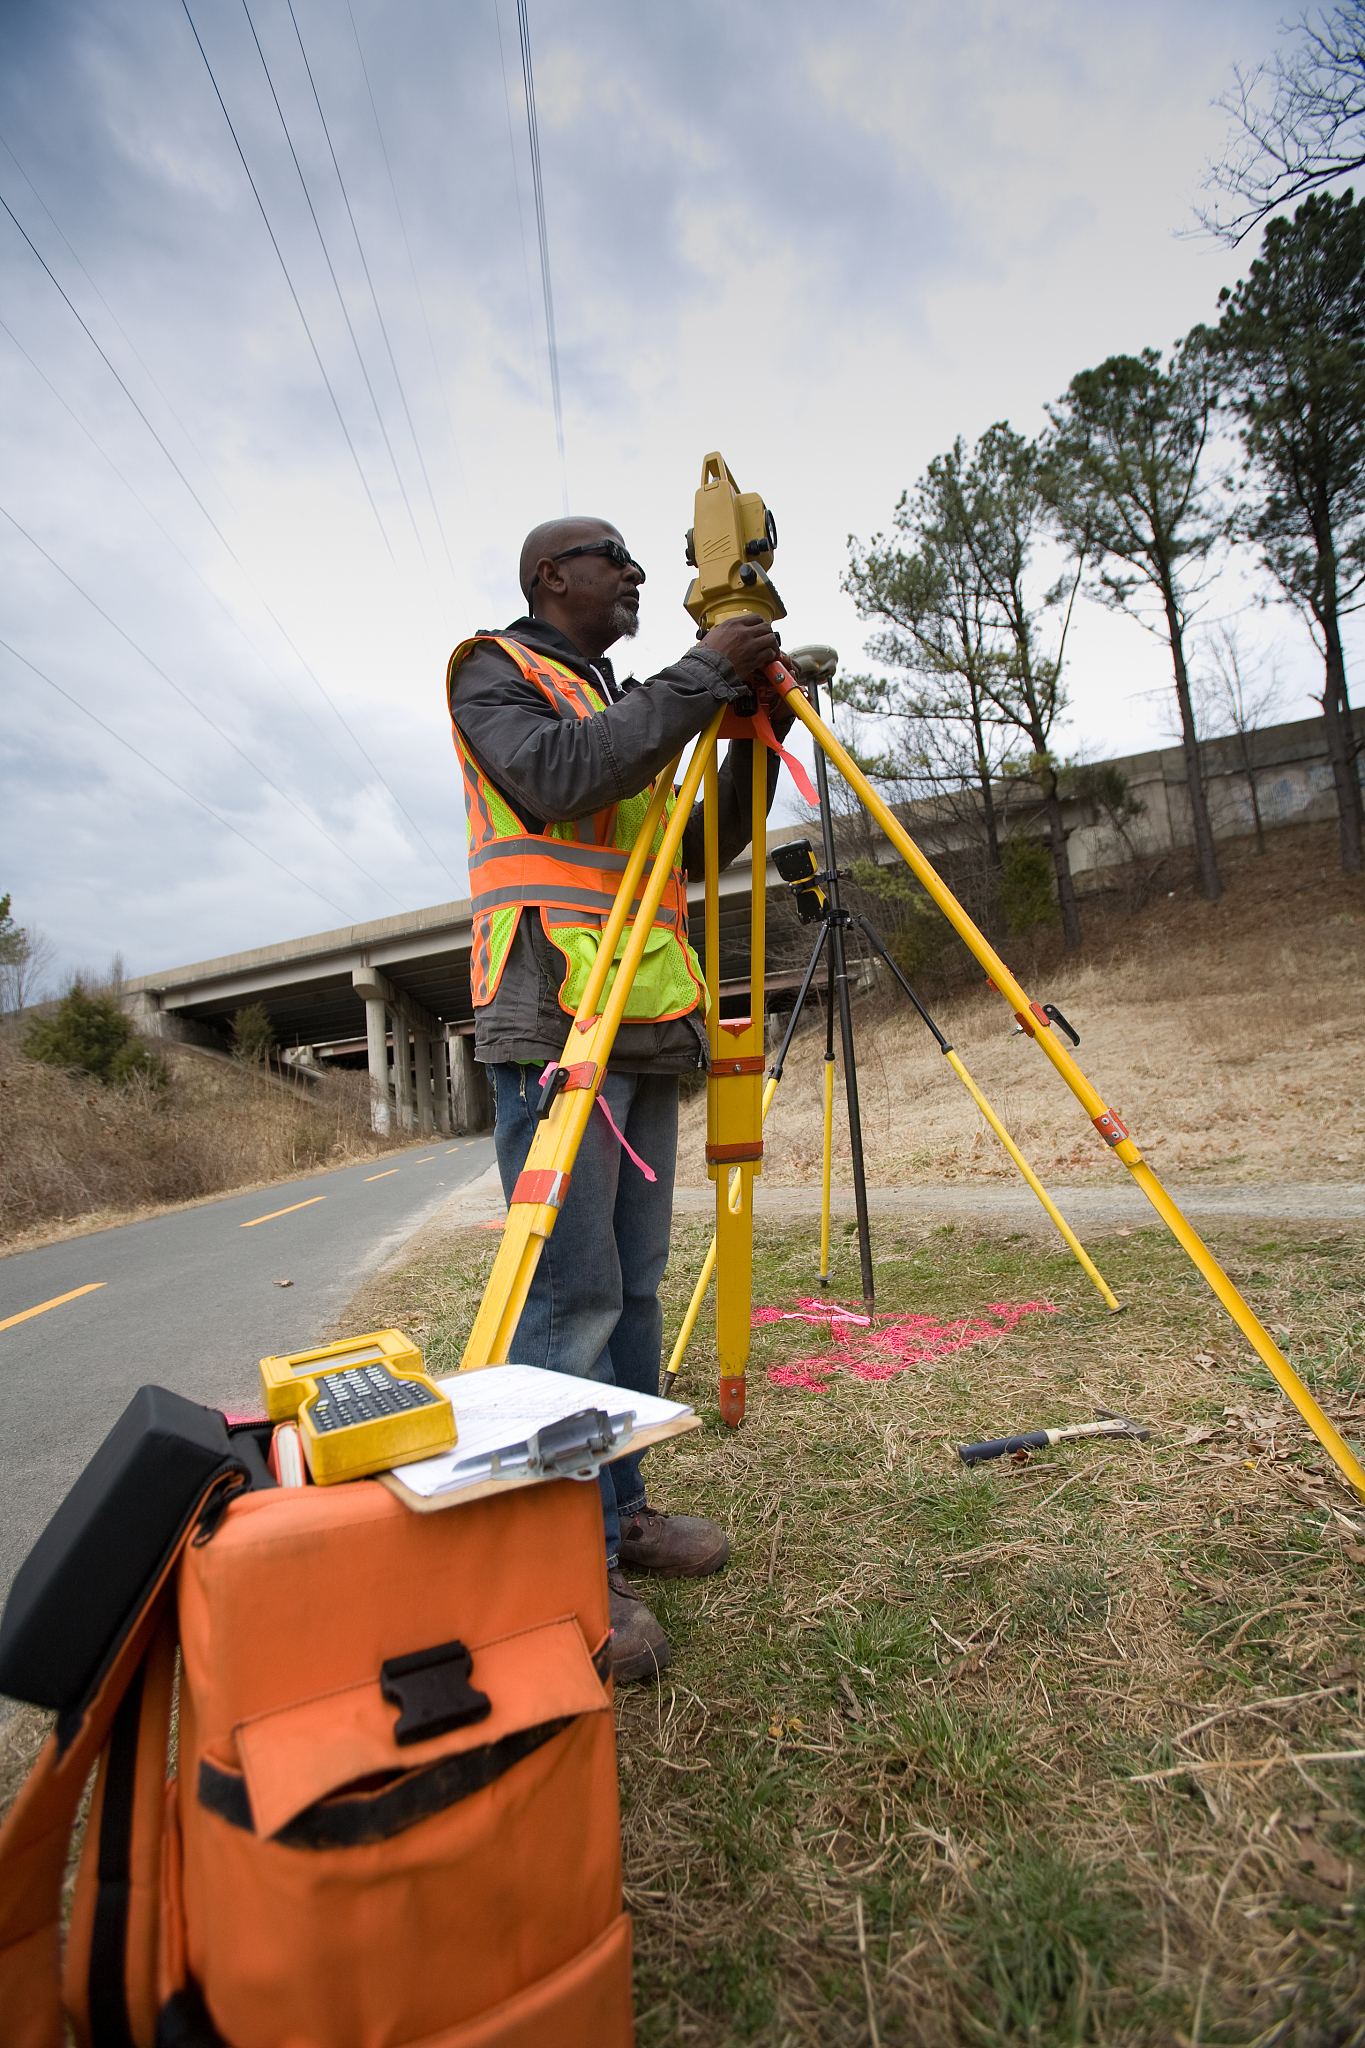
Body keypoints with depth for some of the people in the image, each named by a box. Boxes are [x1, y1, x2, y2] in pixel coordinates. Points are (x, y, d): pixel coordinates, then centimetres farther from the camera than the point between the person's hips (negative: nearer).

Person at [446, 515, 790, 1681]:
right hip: (555, 1019, -8)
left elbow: (707, 849, 22)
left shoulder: (631, 713, 28)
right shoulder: (494, 671, 7)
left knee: (634, 1287, 10)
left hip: (648, 1027, 8)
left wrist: (757, 733, 9)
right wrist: (701, 676, -10)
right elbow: (556, 775, -15)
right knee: (571, 1294, -9)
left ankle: (618, 1510, 22)